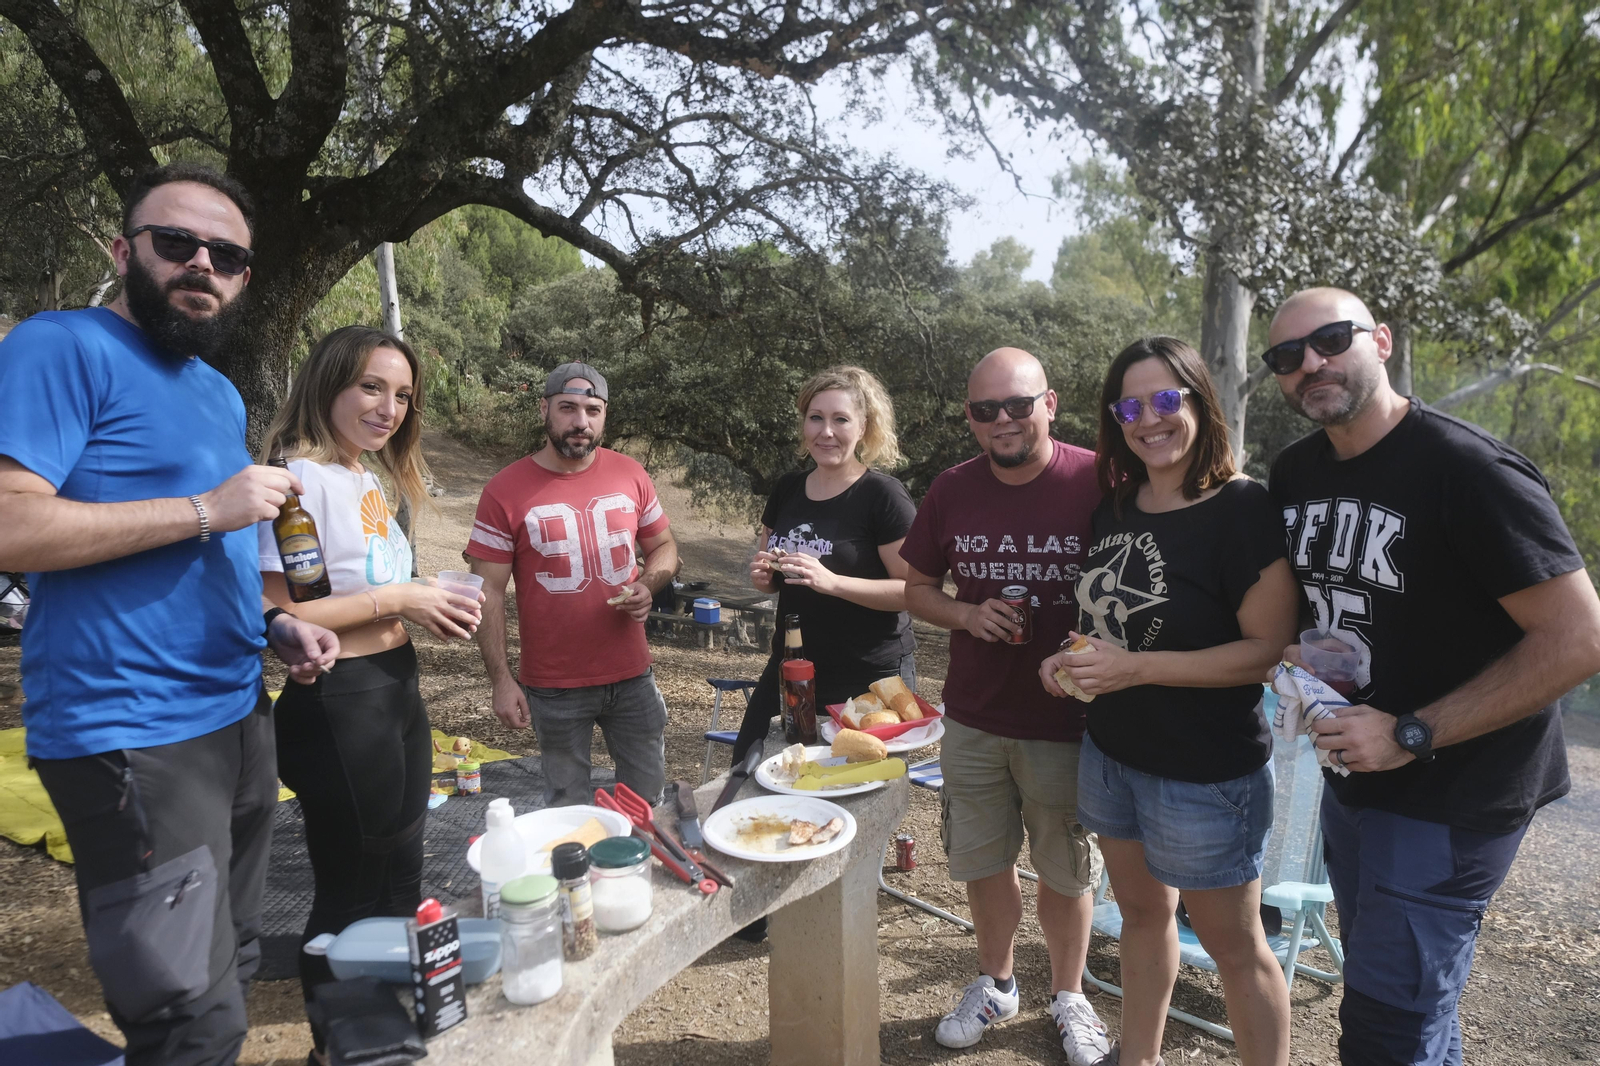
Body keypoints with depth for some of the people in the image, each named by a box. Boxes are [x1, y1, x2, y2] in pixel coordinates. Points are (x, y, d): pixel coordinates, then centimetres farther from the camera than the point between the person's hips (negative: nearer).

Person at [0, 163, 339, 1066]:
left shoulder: (222, 394, 16)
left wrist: (277, 626, 8)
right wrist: (207, 509, -19)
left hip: (237, 717, 9)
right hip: (132, 740, -8)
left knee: (230, 973, 20)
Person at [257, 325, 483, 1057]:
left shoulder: (369, 479, 9)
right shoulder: (302, 477, -18)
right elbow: (275, 614, -25)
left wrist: (428, 604, -1)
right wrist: (395, 598, -20)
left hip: (396, 693, 9)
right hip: (339, 704, -9)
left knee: (400, 875, 24)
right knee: (350, 893, 9)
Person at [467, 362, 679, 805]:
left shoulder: (629, 474, 0)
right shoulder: (505, 491, -9)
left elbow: (664, 546, 12)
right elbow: (489, 592, -7)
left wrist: (647, 586, -9)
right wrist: (501, 680, -11)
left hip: (632, 674, 3)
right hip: (554, 687, -2)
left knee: (649, 800, 17)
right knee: (570, 810, 15)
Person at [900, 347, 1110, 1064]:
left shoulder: (1100, 483, -13)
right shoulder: (952, 491, -1)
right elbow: (917, 590, 8)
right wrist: (969, 615, -11)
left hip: (1068, 723, -3)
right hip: (973, 720, 3)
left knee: (1066, 870, 15)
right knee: (983, 859, 19)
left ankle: (1068, 995, 41)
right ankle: (994, 984, 44)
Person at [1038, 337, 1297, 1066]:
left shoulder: (1242, 508, -17)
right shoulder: (1114, 504, 3)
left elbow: (1268, 646, -21)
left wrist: (1135, 667, -25)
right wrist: (1072, 660, -4)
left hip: (1205, 772, -7)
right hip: (1111, 752, 7)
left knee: (1233, 945, 10)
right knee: (1141, 912, 23)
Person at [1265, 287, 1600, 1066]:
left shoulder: (1469, 471, -20)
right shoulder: (1294, 474, 2)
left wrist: (1412, 735, -23)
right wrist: (1295, 655, -4)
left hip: (1450, 795, -7)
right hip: (1352, 776, 7)